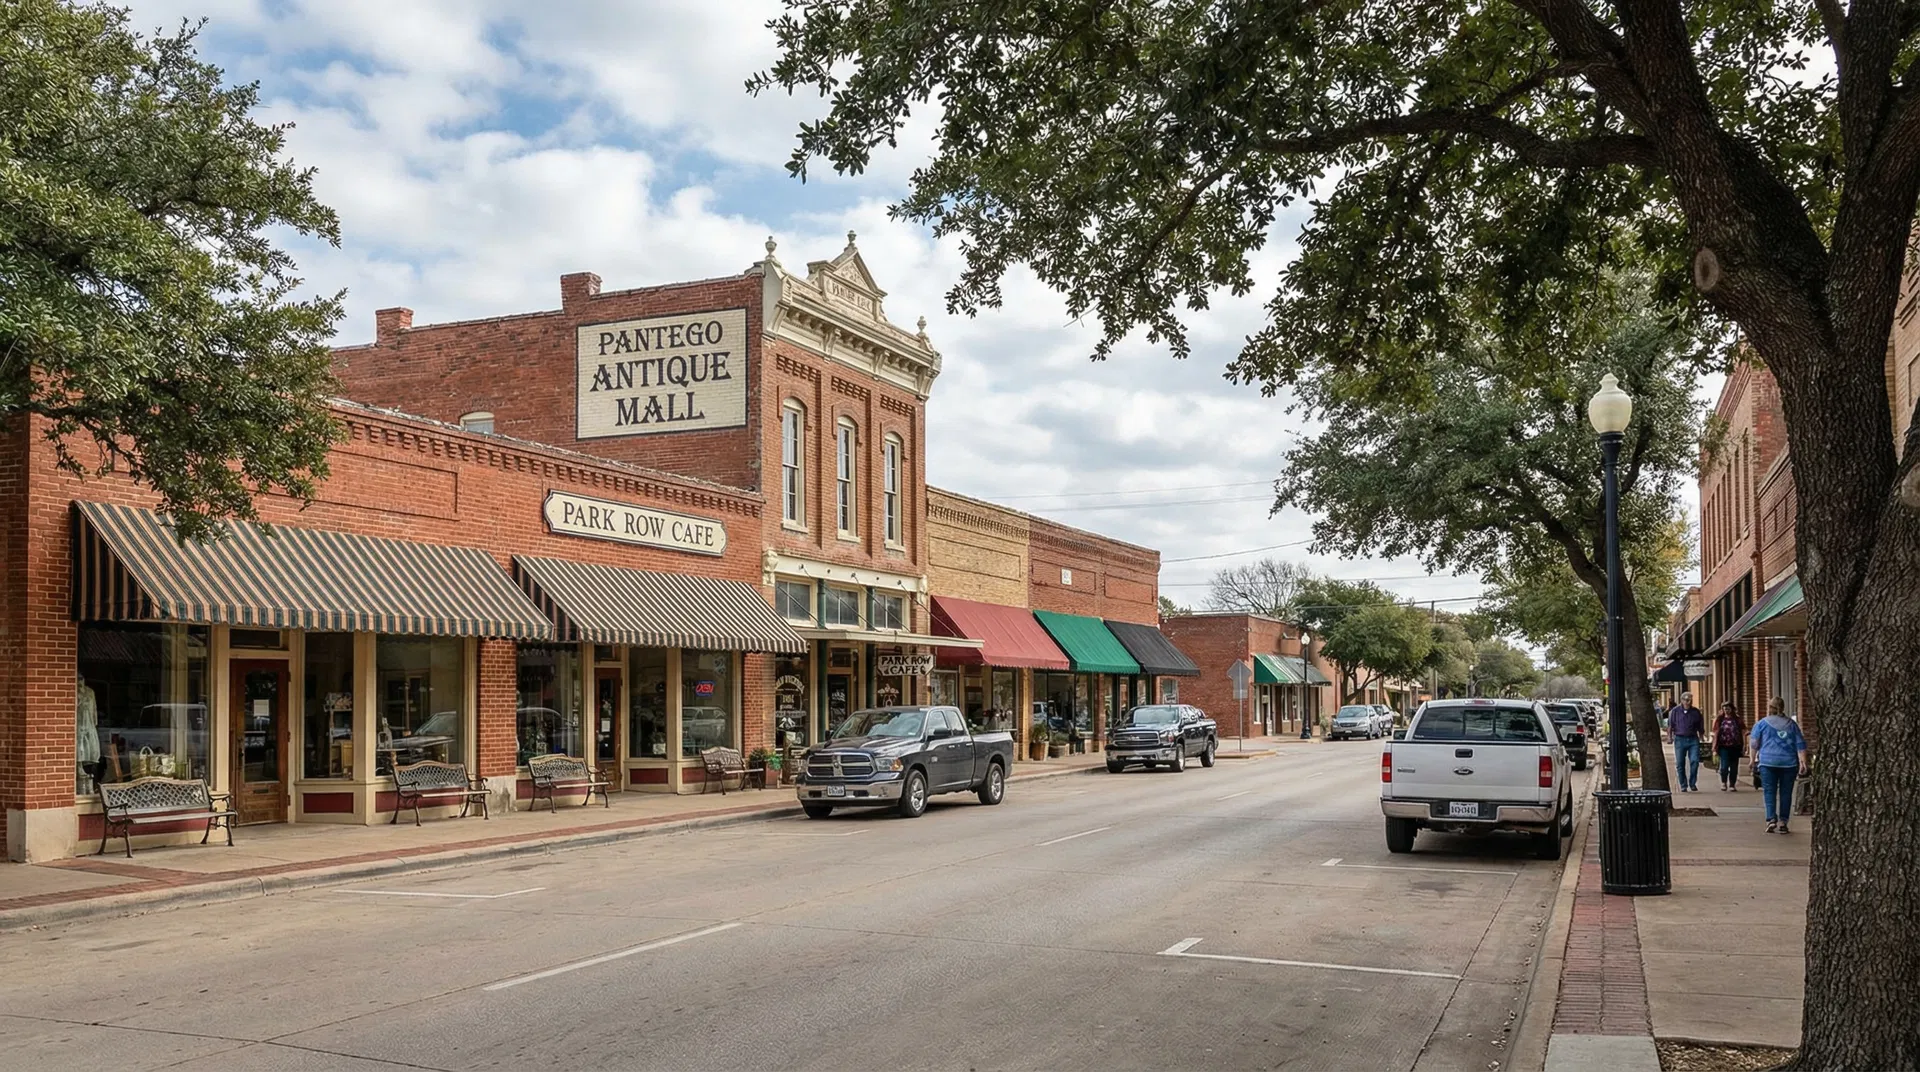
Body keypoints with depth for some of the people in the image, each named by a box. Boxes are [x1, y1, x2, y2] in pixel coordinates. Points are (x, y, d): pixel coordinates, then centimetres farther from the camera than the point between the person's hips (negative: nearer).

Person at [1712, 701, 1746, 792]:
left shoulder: (1737, 720, 5)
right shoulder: (1720, 720, 5)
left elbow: (1743, 733, 5)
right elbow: (1715, 734, 4)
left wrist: (1744, 746, -3)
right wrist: (1714, 748, -1)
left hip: (1735, 747, 1)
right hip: (1724, 747, -1)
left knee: (1734, 767, 5)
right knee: (1724, 766, -9)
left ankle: (1732, 785, 18)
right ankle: (1724, 782, 13)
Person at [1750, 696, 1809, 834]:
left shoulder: (1762, 723, 6)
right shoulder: (1791, 724, 13)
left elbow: (1754, 743, 5)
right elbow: (1800, 744, 7)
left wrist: (1753, 759, 13)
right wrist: (1803, 762, 3)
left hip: (1768, 762, -2)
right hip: (1789, 762, 2)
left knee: (1769, 792, -1)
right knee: (1786, 793, 8)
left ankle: (1771, 820, -15)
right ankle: (1782, 822, 6)